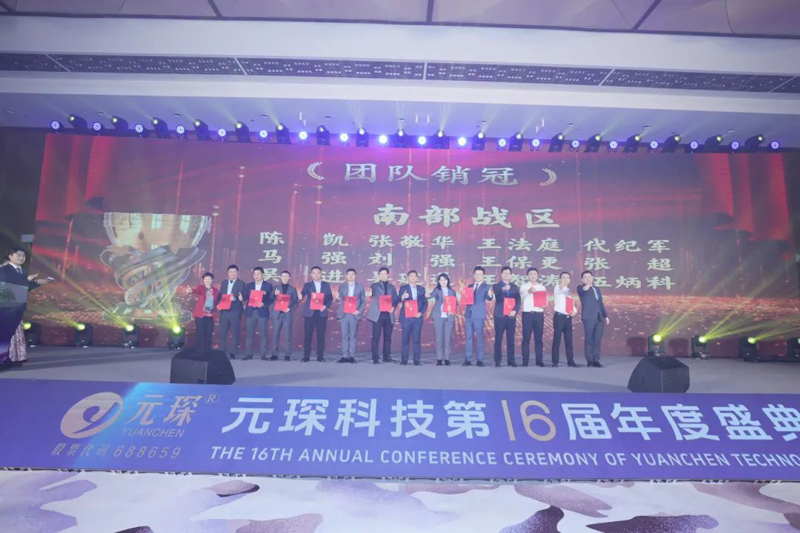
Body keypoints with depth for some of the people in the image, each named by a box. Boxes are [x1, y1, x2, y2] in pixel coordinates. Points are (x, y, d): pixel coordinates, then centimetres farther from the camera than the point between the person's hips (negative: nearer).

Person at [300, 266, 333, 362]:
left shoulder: (326, 285, 11)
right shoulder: (307, 285, 8)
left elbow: (330, 298, 9)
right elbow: (302, 295, -6)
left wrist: (325, 306, -8)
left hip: (322, 313, 1)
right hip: (310, 312, -1)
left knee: (321, 335, 1)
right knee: (308, 335, -1)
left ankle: (320, 356, 8)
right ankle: (306, 356, 5)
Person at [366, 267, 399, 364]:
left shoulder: (392, 287, 17)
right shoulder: (375, 285, 9)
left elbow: (396, 299, 8)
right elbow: (375, 296, -8)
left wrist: (393, 306, -11)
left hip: (389, 314, 3)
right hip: (378, 314, -3)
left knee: (388, 336, 6)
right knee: (376, 337, -4)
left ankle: (387, 357, 15)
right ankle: (375, 358, -1)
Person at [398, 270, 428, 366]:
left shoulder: (421, 289, 12)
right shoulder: (403, 288, 5)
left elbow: (425, 303, 10)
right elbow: (399, 300, -7)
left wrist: (421, 312, -6)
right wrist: (402, 297, -30)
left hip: (417, 317, 2)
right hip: (406, 317, -2)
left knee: (417, 339, 1)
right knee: (405, 339, 0)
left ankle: (416, 360, 5)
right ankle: (404, 359, 6)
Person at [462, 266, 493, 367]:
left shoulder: (486, 286, -1)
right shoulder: (470, 286, 15)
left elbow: (488, 298, -17)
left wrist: (490, 295, -40)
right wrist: (463, 291, -3)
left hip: (479, 315, -5)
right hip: (468, 314, 5)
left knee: (479, 337, -2)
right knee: (469, 337, 7)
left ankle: (480, 360, 4)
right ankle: (468, 359, 12)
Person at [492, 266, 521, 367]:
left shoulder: (514, 286, 14)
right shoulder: (496, 286, 4)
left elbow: (518, 300, 8)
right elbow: (497, 295, -18)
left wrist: (515, 310, -9)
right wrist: (503, 289, -39)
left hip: (511, 316, 3)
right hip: (500, 316, -2)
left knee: (511, 339, 3)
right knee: (498, 339, -2)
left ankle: (511, 360, 7)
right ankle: (497, 361, 1)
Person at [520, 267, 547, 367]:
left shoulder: (542, 287, 14)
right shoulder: (524, 286, 3)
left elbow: (545, 299, 9)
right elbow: (522, 293, -19)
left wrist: (544, 304, -16)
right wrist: (529, 291, -42)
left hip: (539, 314, 3)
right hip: (527, 314, -3)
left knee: (538, 338, 3)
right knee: (526, 338, -2)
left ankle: (539, 360, 7)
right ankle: (525, 361, -1)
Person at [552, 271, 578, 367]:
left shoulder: (569, 291, 19)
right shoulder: (557, 288, 0)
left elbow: (572, 303, 18)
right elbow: (560, 290, -25)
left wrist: (574, 311, -2)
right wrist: (562, 283, -42)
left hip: (568, 317, 6)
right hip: (559, 316, -6)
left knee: (569, 339, 6)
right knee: (557, 339, -5)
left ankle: (570, 361, 11)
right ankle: (555, 361, -2)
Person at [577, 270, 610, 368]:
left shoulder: (597, 289, 23)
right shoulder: (581, 288, 4)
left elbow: (601, 303, 23)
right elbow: (584, 290, -21)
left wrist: (606, 316, 16)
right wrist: (588, 284, -41)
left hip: (599, 318, 6)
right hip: (588, 317, -6)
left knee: (597, 340, 3)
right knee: (589, 340, -5)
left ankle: (596, 360, 7)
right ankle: (589, 360, 1)